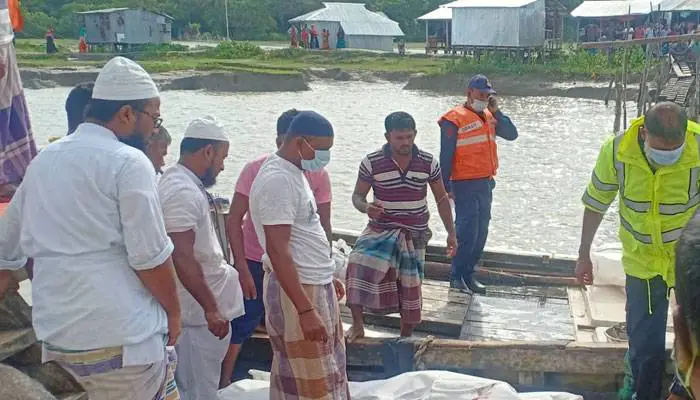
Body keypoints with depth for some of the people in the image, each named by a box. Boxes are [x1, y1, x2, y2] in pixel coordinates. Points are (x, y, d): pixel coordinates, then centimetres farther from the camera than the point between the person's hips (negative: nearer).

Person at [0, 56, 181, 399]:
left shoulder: (43, 161, 13)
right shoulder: (128, 162, -9)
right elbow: (150, 257, -13)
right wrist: (173, 311, 1)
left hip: (56, 333, 8)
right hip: (119, 336, -8)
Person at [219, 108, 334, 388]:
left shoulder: (318, 175, -10)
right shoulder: (256, 170, -15)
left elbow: (323, 226, -3)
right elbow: (234, 220, -12)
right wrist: (242, 268, -16)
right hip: (255, 263, -1)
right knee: (240, 324, 5)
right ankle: (224, 381, 24)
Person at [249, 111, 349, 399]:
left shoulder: (294, 172, 10)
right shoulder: (277, 180, -21)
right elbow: (277, 250, -26)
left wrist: (326, 278, 22)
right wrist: (305, 310, -28)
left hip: (315, 284, 10)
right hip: (295, 289, -10)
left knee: (326, 370, 21)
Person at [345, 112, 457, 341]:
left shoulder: (428, 162, -5)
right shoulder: (372, 162, -11)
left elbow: (441, 199, 5)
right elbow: (357, 196, -2)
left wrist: (451, 233, 3)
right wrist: (366, 208, -26)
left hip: (415, 235, 2)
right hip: (381, 230, -2)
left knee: (410, 287, 8)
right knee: (358, 265, -28)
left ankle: (406, 337, 28)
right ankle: (357, 324, -16)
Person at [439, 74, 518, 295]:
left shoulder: (488, 117, 13)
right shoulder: (455, 119, -8)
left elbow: (512, 134, 4)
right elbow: (445, 156, -10)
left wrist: (496, 112, -4)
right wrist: (446, 187, -13)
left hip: (485, 183, 8)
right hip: (465, 185, -7)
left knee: (481, 232, 11)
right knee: (467, 231, -9)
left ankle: (468, 275, 21)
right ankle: (457, 277, 3)